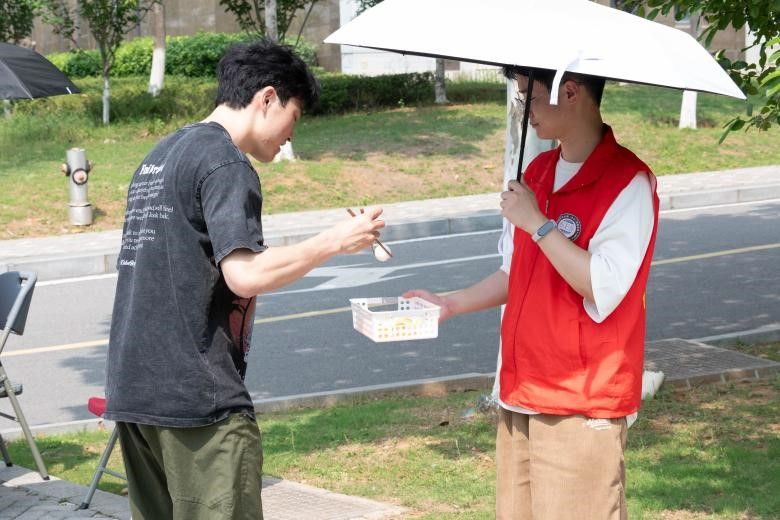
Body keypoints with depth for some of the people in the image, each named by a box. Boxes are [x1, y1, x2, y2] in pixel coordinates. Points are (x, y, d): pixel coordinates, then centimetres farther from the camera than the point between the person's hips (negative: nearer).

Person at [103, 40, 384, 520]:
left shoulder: (160, 155, 18)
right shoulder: (225, 163, -10)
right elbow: (245, 274, -20)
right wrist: (335, 242, -10)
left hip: (131, 389, 9)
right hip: (199, 396, -9)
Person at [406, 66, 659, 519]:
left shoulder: (628, 183, -13)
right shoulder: (539, 172, 12)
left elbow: (603, 288, -22)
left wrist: (537, 223, -19)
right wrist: (451, 305, 13)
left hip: (581, 409, -8)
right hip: (521, 397, 8)